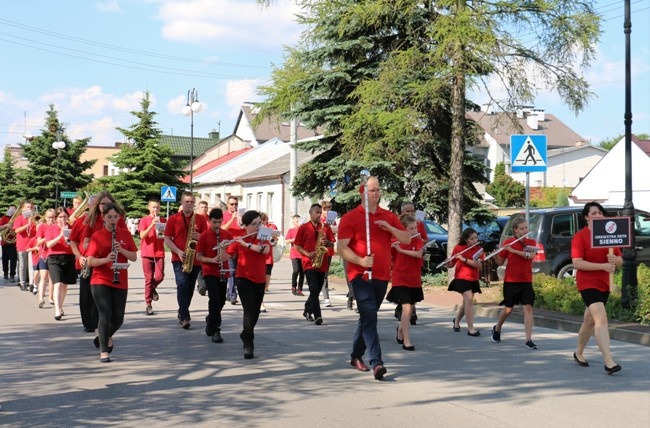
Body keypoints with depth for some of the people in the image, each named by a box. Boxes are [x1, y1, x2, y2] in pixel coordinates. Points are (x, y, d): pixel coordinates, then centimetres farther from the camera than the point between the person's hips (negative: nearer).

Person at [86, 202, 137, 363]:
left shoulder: (125, 234, 5)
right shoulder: (97, 236, -3)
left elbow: (134, 257, 3)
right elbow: (90, 261, -8)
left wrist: (122, 250, -15)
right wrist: (106, 259, -25)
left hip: (120, 282, 3)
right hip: (100, 281, -3)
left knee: (118, 318, 6)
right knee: (105, 315, -14)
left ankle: (106, 336, 38)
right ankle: (104, 352, -4)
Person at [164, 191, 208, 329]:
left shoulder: (200, 220, 7)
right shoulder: (173, 219, 3)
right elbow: (167, 240, 1)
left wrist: (199, 237, -14)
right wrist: (178, 251, -14)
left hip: (195, 259, 3)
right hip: (179, 259, -3)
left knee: (190, 288, 9)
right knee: (182, 284, -19)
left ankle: (182, 314, 27)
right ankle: (185, 317, -22)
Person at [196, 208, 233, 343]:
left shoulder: (227, 235, 5)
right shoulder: (204, 236, -4)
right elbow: (198, 257, -3)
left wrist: (226, 254, -10)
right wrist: (211, 260, -20)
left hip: (223, 272, 4)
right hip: (209, 272, -4)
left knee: (221, 300, 13)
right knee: (214, 299, -16)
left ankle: (210, 321, 38)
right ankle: (215, 330, -12)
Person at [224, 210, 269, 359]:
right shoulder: (238, 240, -2)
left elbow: (265, 250, -19)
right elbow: (226, 257, -1)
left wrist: (246, 244, -27)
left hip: (260, 280, 4)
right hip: (244, 279, -4)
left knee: (256, 312, 14)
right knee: (249, 310, -16)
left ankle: (246, 336, 38)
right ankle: (248, 346, -17)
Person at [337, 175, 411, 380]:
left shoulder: (388, 217, 11)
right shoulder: (350, 217, -3)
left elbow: (407, 239, 7)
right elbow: (342, 247, -9)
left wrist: (389, 228, -10)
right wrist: (360, 261, -25)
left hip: (382, 275, 5)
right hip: (360, 275, -5)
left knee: (367, 316, 15)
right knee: (369, 315, -17)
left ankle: (356, 356, 31)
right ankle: (376, 363, -23)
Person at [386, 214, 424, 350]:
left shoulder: (418, 241, -1)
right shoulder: (396, 241, -5)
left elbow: (418, 254, -20)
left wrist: (401, 250, -26)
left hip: (414, 280, 4)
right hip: (400, 279, -4)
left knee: (410, 309, 16)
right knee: (406, 309, -16)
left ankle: (400, 330, 43)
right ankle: (406, 341, -14)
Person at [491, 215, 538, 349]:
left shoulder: (531, 242, 4)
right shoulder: (508, 242, -2)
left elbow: (531, 255, -16)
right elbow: (500, 262, 3)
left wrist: (513, 250, -23)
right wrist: (495, 255, -18)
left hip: (526, 281, 1)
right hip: (511, 281, -1)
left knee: (528, 308, -10)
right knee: (508, 309, 9)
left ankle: (528, 340, -9)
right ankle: (497, 329, 36)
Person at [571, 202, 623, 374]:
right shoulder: (580, 236, -9)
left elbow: (620, 261, 11)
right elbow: (577, 263, -18)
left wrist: (615, 260, -14)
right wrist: (603, 266, -26)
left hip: (604, 284, 7)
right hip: (588, 283, -6)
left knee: (590, 321, 19)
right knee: (601, 320, -20)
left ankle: (578, 353, 37)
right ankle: (609, 362, -25)